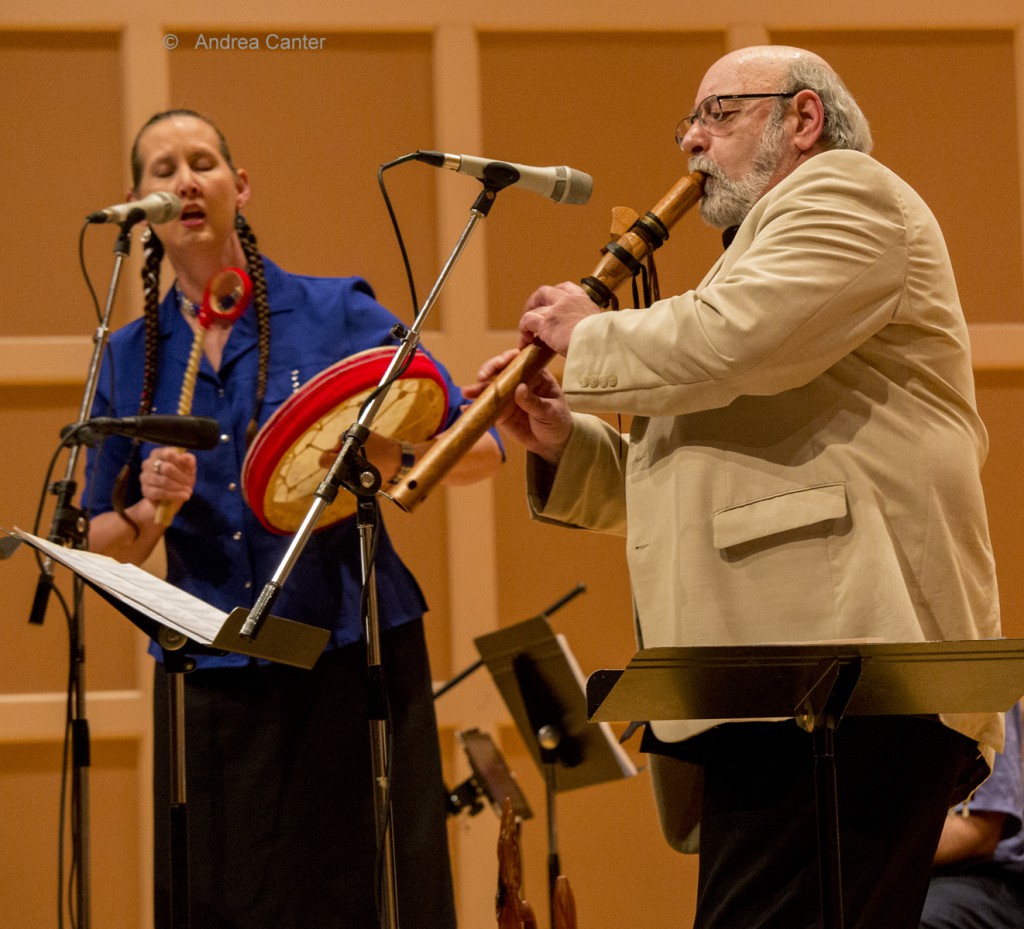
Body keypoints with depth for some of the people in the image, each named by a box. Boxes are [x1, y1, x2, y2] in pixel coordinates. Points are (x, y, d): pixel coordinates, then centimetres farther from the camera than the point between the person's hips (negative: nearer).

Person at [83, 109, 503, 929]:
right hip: (211, 682, 2)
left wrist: (393, 456, -18)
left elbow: (482, 448, 2)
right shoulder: (128, 359, 9)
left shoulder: (337, 312, 2)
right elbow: (103, 548, 13)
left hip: (351, 664, -2)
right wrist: (151, 508, -9)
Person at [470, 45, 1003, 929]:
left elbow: (724, 342, -17)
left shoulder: (845, 194, 2)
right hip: (782, 685, 10)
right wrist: (565, 442, 14)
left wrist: (590, 336, 1)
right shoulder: (774, 237, 34)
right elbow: (698, 481, 30)